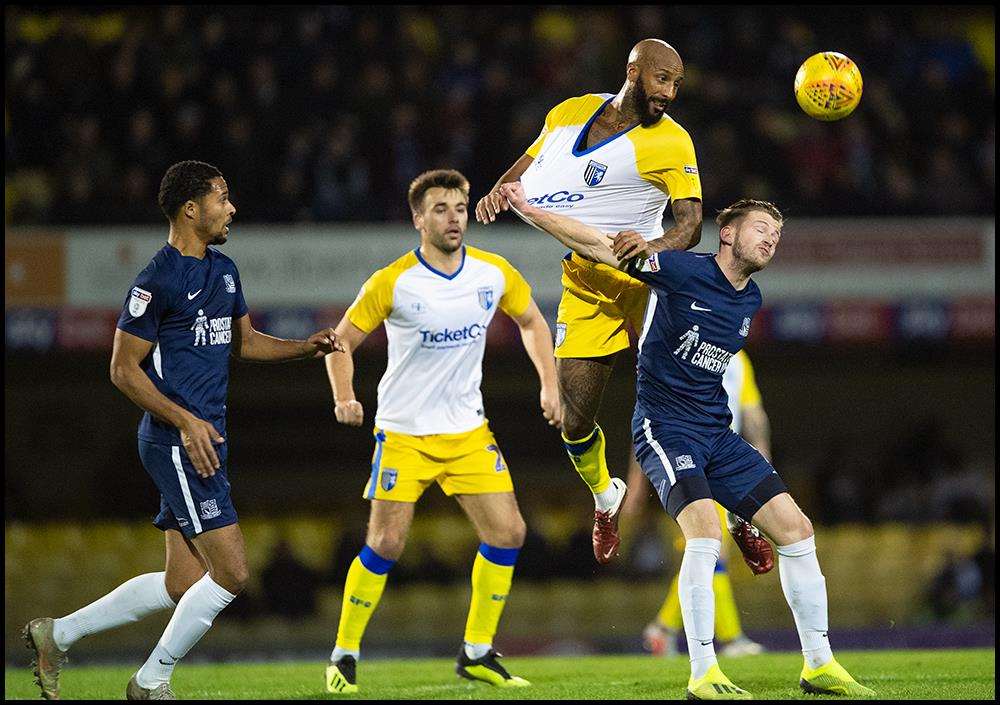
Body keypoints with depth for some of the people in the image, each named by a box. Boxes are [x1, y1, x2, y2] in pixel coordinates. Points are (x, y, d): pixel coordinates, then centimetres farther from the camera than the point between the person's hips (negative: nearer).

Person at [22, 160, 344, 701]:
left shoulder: (224, 271, 14)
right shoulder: (158, 280, -13)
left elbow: (243, 342, 28)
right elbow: (124, 369, -12)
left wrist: (305, 348, 10)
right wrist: (186, 422, -21)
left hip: (204, 440, 9)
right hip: (176, 442, -9)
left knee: (182, 585, 10)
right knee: (231, 572, -11)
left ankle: (57, 635, 21)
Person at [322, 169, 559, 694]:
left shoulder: (494, 273, -3)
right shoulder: (392, 282, -14)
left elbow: (532, 322, 15)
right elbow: (342, 341, -6)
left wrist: (549, 385, 5)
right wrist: (344, 398, -22)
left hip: (468, 431, 4)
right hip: (403, 433, -4)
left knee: (508, 533, -5)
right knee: (385, 544, -9)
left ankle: (477, 652, 9)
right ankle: (344, 656, 7)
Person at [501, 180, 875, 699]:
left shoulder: (751, 300, 11)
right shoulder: (681, 271, -9)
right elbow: (597, 245, -10)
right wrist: (525, 209, -12)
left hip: (716, 433, 7)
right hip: (664, 427, -7)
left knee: (796, 529, 1)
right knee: (705, 532, -27)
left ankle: (819, 666, 11)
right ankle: (702, 675, -22)